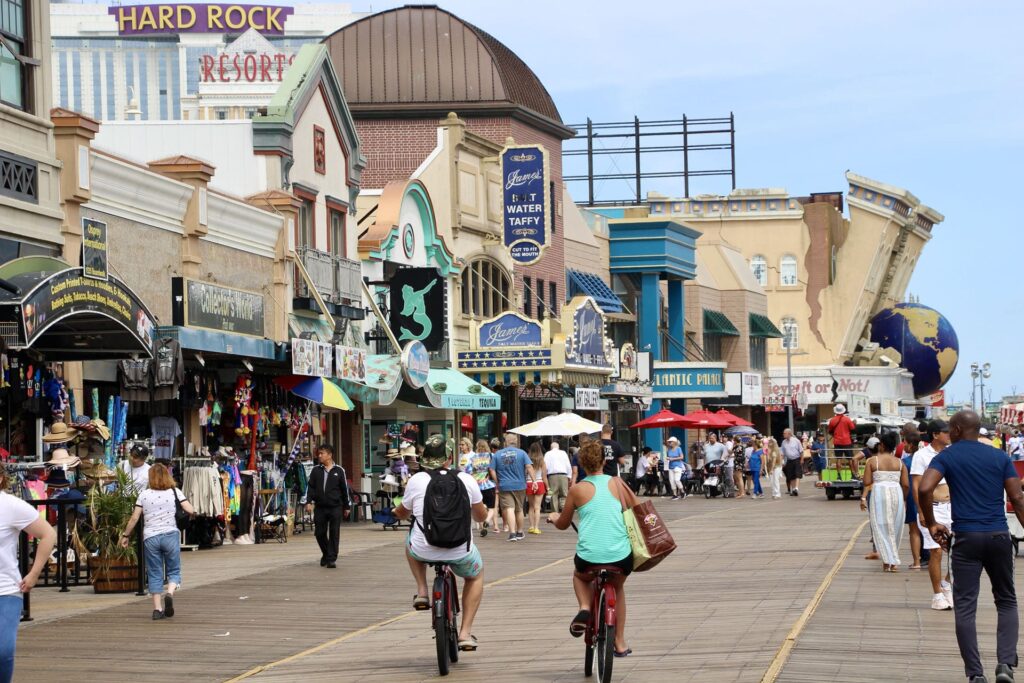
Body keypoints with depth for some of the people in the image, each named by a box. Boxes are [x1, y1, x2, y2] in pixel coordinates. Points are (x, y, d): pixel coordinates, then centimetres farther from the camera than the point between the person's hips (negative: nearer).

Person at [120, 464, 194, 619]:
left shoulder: (144, 495, 4)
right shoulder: (174, 492, 2)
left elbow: (134, 519, 4)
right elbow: (191, 510, -2)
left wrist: (125, 535, 15)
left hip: (150, 537, 1)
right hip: (170, 535, -1)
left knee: (154, 574, 8)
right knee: (174, 570, 10)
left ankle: (157, 608, 5)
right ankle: (170, 592, -19)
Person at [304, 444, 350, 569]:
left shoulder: (339, 470, 2)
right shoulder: (316, 470, 6)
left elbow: (345, 489, 7)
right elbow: (310, 487, 6)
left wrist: (346, 506, 9)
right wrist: (308, 502, -7)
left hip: (335, 507, -2)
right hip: (320, 507, 2)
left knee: (334, 534, -5)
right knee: (319, 533, 6)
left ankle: (331, 559, -1)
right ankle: (326, 554, 29)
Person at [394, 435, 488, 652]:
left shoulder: (417, 480, -4)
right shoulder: (466, 480, -2)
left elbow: (402, 514, 12)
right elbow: (481, 516, 12)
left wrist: (398, 510, 36)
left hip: (424, 550, 0)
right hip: (460, 551, 0)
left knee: (410, 540, 37)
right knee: (475, 576, 31)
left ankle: (421, 591, 23)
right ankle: (465, 633, 20)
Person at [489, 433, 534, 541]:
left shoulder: (497, 454, 2)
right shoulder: (521, 453, -1)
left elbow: (492, 470, -1)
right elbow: (529, 467, -10)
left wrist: (498, 483, 7)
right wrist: (533, 480, -9)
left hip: (504, 486, -1)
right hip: (519, 485, 1)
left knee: (509, 509, -7)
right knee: (519, 509, 15)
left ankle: (512, 533, -22)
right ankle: (519, 533, 28)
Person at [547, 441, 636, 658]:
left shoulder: (577, 490, 3)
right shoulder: (616, 483, 5)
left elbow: (563, 524, 15)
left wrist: (553, 517, 38)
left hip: (589, 556, -1)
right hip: (621, 556, 1)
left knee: (579, 576, 35)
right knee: (617, 587, 33)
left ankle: (585, 608, 5)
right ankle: (620, 643, 32)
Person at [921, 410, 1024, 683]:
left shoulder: (946, 457, 1)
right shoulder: (1000, 457, 8)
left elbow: (925, 489, -14)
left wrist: (931, 523, -2)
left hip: (966, 537, -2)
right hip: (999, 536, 2)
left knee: (965, 607, 2)